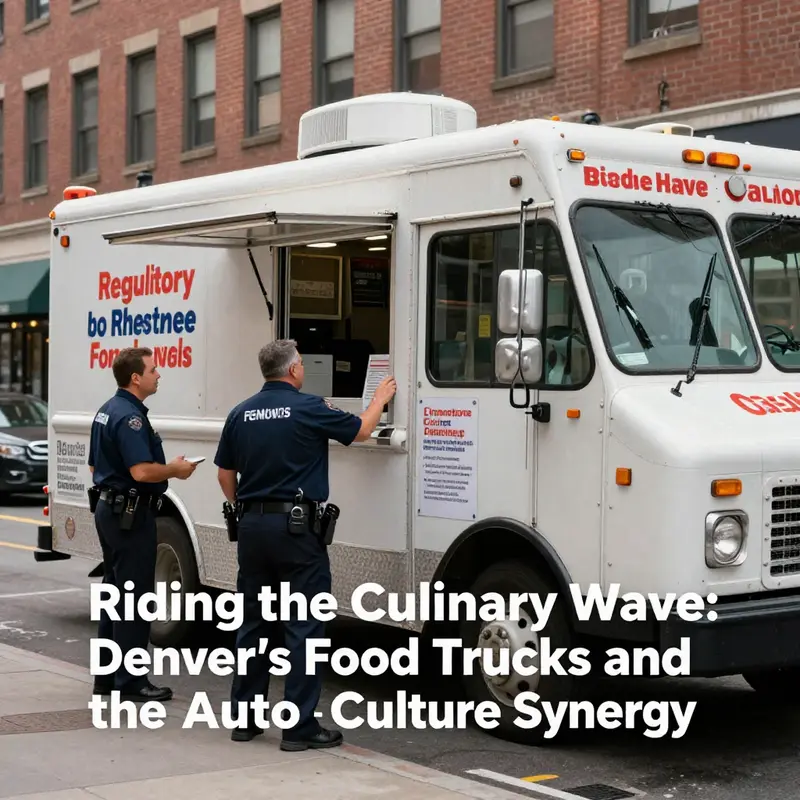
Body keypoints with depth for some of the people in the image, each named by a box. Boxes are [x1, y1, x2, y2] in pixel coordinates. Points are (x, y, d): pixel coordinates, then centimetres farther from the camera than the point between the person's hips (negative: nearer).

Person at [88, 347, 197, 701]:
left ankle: (107, 675, 19)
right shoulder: (130, 416, -19)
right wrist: (175, 470, -12)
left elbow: (95, 465, 21)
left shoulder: (107, 411, 13)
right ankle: (131, 681, -1)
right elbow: (142, 471, -28)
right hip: (131, 514, -10)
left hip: (108, 509, 10)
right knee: (134, 597, -5)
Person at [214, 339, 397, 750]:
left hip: (252, 526, 6)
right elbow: (361, 430, 6)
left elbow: (225, 474, 12)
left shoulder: (241, 414, 6)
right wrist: (381, 397, 24)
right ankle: (300, 726, -1)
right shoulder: (308, 408, -8)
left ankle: (245, 717, 17)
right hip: (296, 527, -6)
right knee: (303, 626, -2)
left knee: (253, 622, 13)